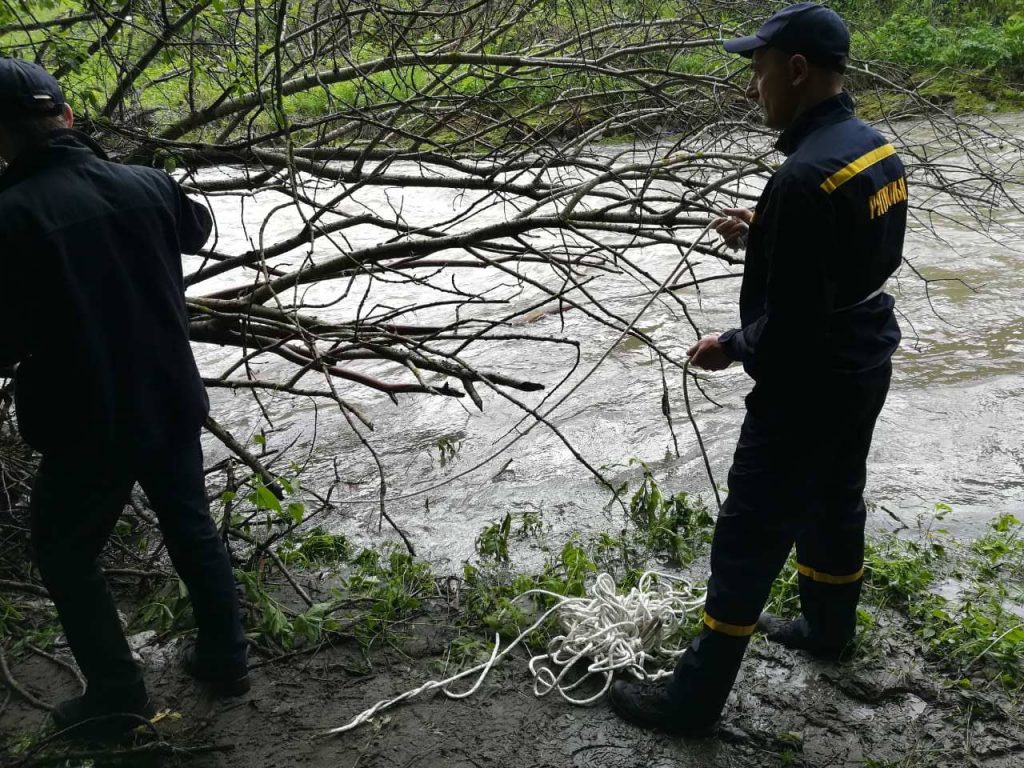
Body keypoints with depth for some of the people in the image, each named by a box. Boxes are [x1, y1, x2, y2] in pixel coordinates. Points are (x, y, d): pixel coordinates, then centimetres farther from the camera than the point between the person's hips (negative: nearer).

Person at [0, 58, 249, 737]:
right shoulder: (147, 185, -5)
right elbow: (199, 229, 18)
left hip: (86, 422, -5)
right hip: (171, 403, 5)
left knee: (64, 553, 16)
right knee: (192, 527, 22)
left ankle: (118, 695, 21)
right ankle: (226, 657, 32)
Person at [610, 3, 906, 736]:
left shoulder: (804, 176, -28)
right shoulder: (877, 147, 2)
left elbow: (791, 327, -27)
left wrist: (732, 346, -10)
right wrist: (763, 234, 7)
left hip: (809, 382, -9)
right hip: (864, 365, 9)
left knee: (749, 537, 0)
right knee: (835, 499, 25)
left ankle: (695, 698, 13)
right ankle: (829, 628, 47)